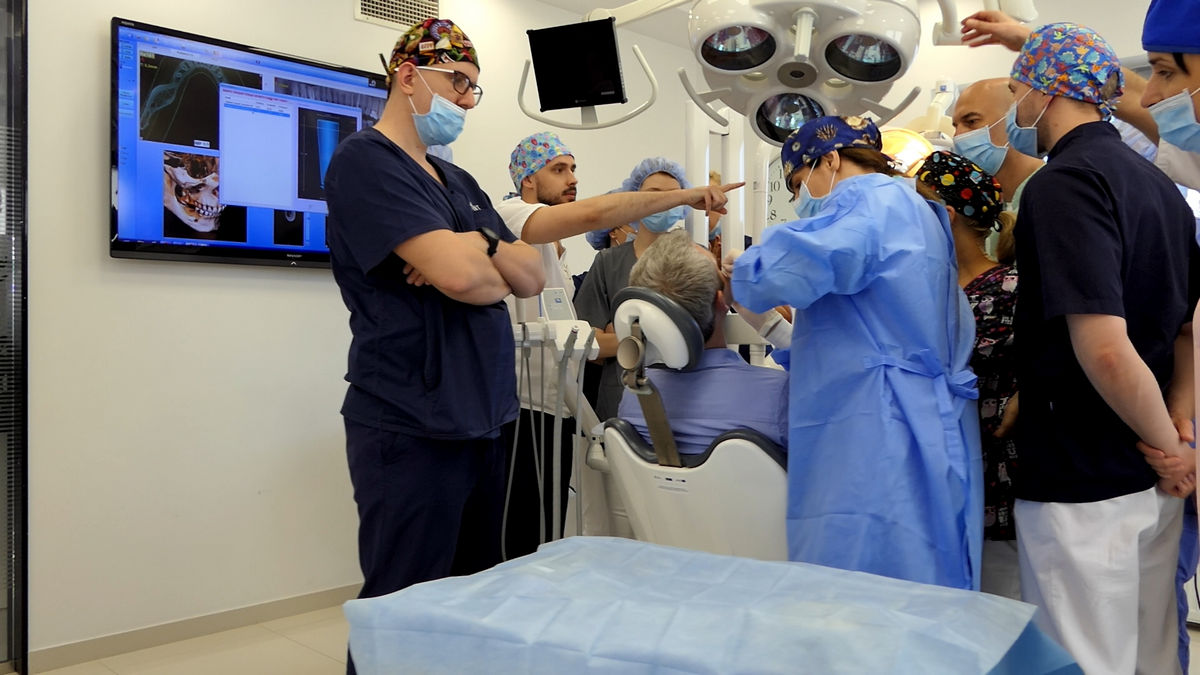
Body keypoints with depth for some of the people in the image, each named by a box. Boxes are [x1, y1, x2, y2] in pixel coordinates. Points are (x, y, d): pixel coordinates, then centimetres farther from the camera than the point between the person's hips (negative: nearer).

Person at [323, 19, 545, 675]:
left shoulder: (459, 182, 18)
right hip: (412, 431, -8)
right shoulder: (365, 161, -9)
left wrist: (479, 243, -10)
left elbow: (532, 276, 10)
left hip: (481, 423, 8)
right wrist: (496, 274, 0)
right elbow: (458, 274, -21)